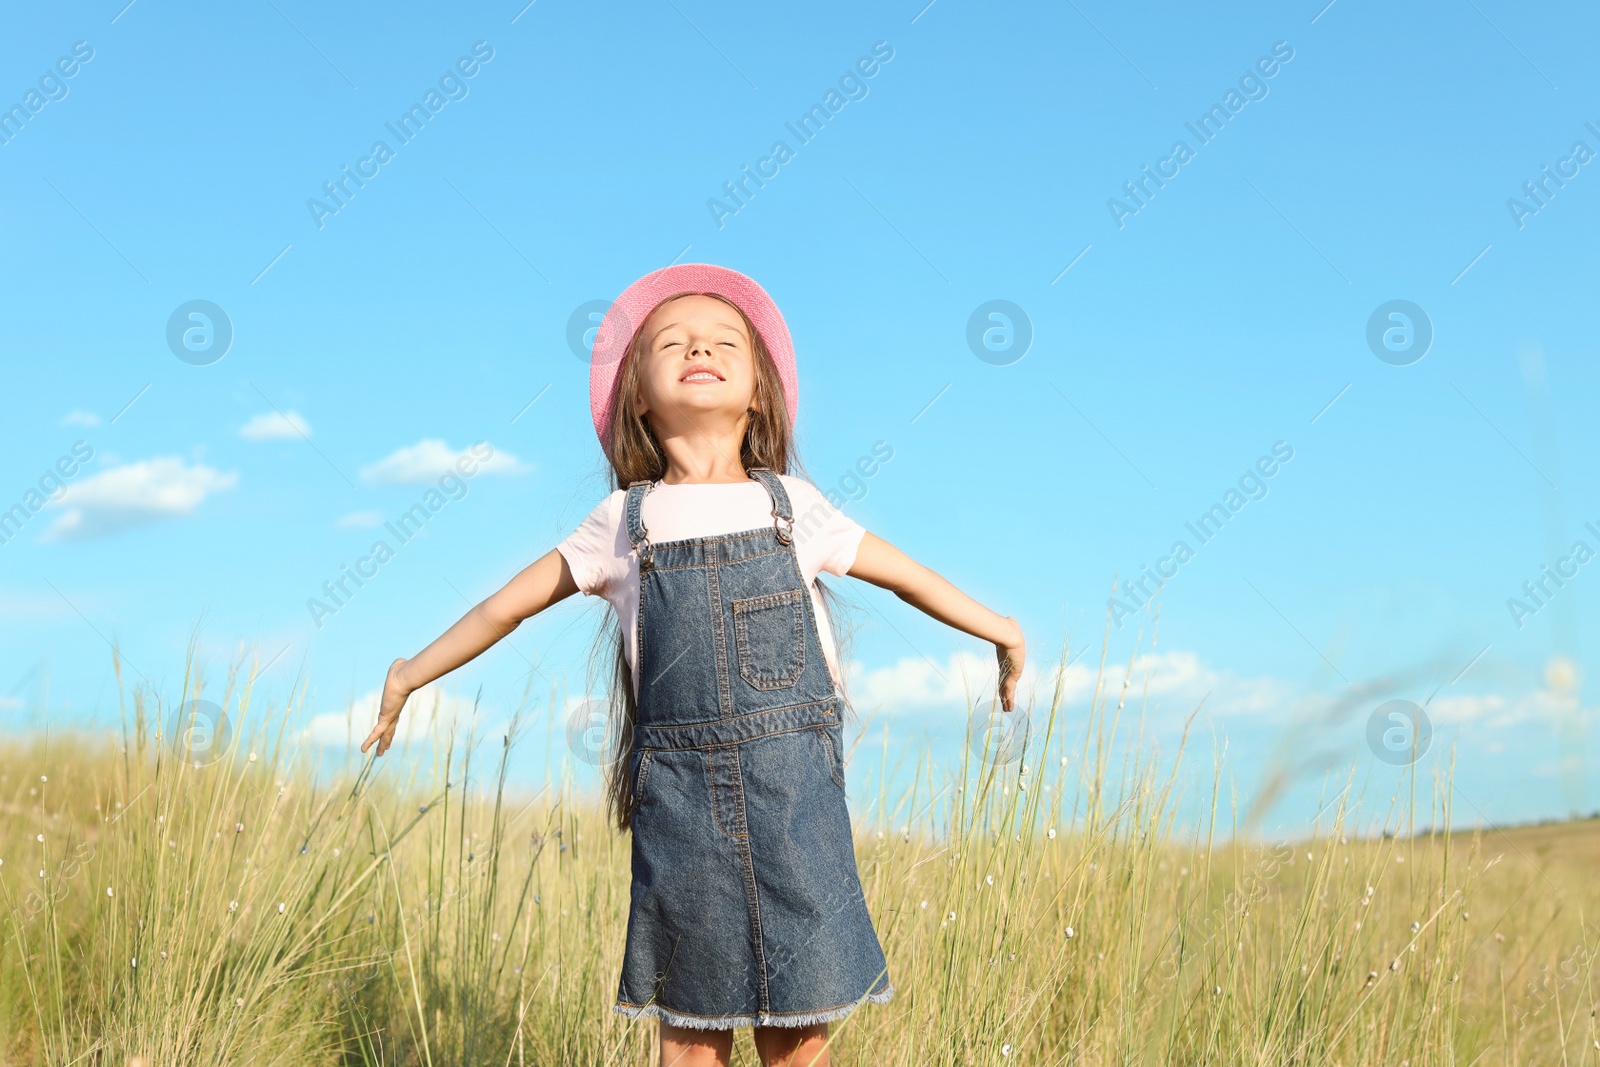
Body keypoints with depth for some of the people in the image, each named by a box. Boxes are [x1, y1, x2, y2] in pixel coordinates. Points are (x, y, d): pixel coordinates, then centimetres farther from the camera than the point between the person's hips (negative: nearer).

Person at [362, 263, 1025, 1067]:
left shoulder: (791, 505, 8)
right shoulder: (624, 522, 7)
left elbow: (905, 574, 19)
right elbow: (506, 606, 15)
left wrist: (997, 628, 24)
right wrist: (414, 672, 20)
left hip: (794, 789, 0)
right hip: (679, 795, 0)